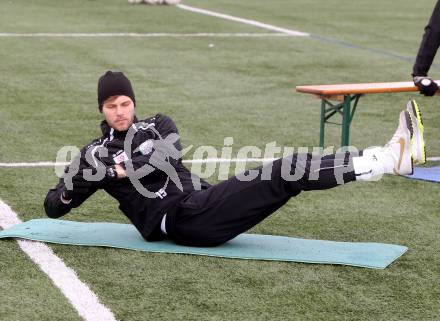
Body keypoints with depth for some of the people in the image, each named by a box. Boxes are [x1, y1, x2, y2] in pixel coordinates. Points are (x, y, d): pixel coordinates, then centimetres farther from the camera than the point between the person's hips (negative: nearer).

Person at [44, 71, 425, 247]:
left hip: (201, 201, 5)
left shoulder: (158, 125, 19)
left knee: (288, 169, -15)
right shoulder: (95, 153, 9)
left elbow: (169, 157, -4)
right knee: (283, 174, -19)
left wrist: (124, 169, -16)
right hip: (174, 221, -5)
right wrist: (74, 183, -16)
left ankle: (393, 155, -22)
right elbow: (53, 208, 6)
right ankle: (391, 158, -25)